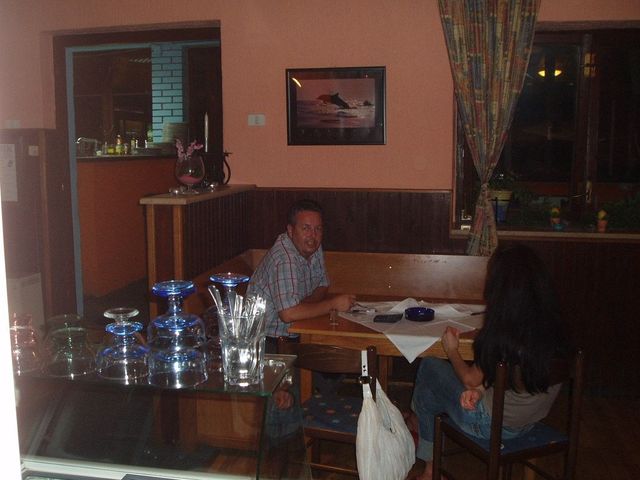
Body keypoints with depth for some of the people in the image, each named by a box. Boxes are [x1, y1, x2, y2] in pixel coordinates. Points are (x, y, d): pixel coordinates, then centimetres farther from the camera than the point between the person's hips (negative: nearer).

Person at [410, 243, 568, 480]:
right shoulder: (551, 327, -10)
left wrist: (452, 351, 2)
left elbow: (471, 380, -13)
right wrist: (480, 388, -6)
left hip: (495, 424, -7)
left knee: (429, 367, 12)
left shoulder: (501, 334, -30)